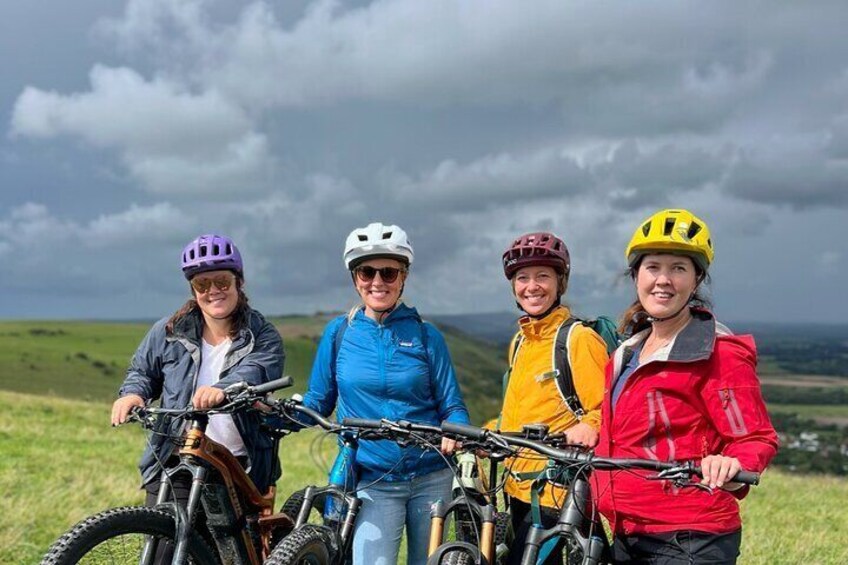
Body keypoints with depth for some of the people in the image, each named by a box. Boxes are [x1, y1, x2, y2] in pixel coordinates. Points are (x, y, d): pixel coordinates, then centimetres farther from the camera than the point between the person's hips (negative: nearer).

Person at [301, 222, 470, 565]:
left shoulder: (426, 336, 2)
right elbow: (317, 402, 7)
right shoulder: (339, 333, 3)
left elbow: (452, 406, 2)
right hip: (372, 482, -1)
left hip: (431, 479, 1)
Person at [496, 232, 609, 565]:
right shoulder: (519, 342, 13)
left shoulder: (579, 338, -10)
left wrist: (587, 428, -28)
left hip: (558, 487, -8)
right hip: (520, 485, 8)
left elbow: (605, 409, -10)